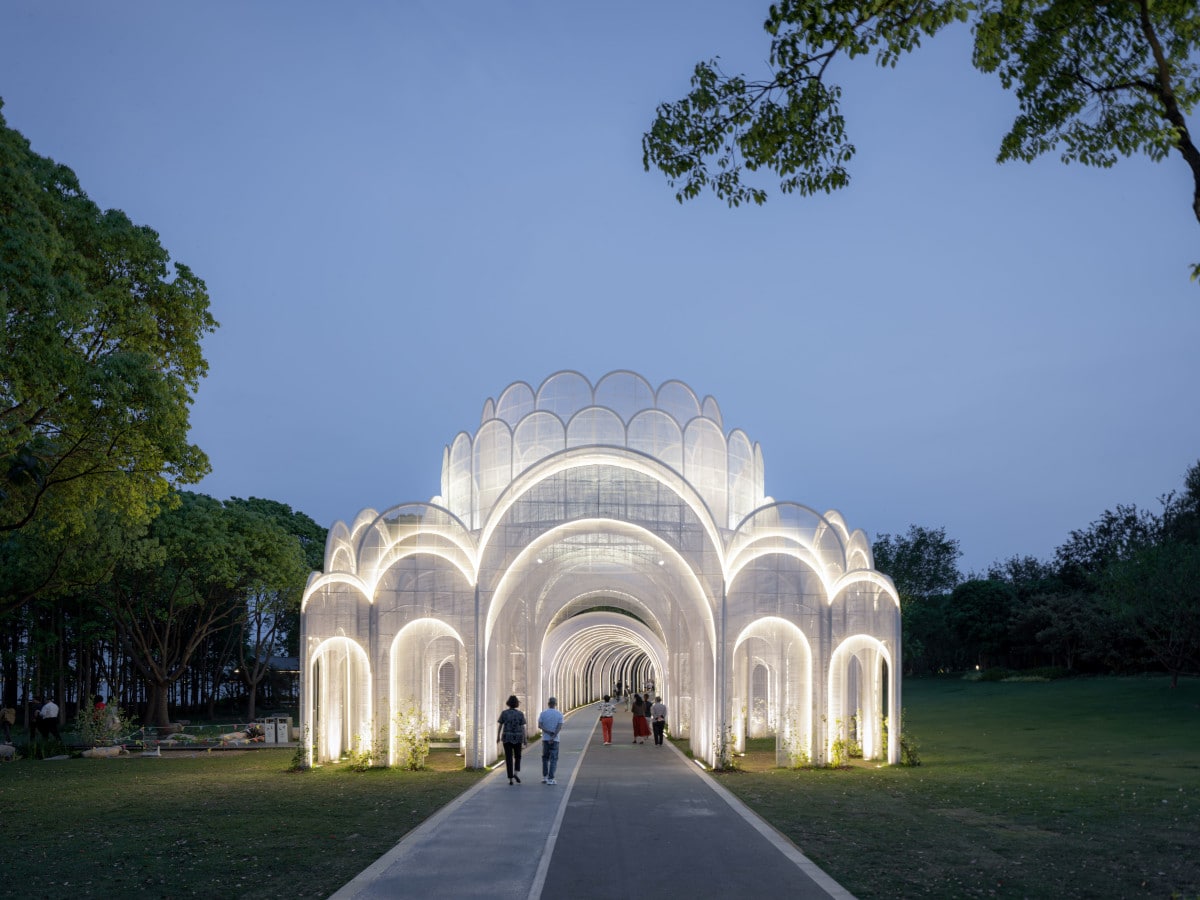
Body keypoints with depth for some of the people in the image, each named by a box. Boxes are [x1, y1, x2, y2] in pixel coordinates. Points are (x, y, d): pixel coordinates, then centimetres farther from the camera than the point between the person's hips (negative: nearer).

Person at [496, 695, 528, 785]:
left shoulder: (504, 713, -3)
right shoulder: (520, 714, -5)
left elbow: (499, 725, -1)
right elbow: (523, 727, -6)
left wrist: (498, 736, 10)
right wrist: (525, 739, -1)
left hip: (507, 738, 0)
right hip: (517, 738, 0)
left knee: (509, 758, 6)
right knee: (517, 757, 18)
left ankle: (510, 779, 2)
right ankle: (516, 773, -4)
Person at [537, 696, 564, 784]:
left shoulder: (543, 713, 1)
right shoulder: (559, 714, -2)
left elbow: (540, 725, -8)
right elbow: (559, 727, -13)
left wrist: (548, 732, -12)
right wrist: (553, 737, -18)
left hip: (545, 739, 2)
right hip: (555, 740, -2)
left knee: (545, 758, 17)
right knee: (553, 759, 0)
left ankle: (544, 777, 16)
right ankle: (550, 779, -6)